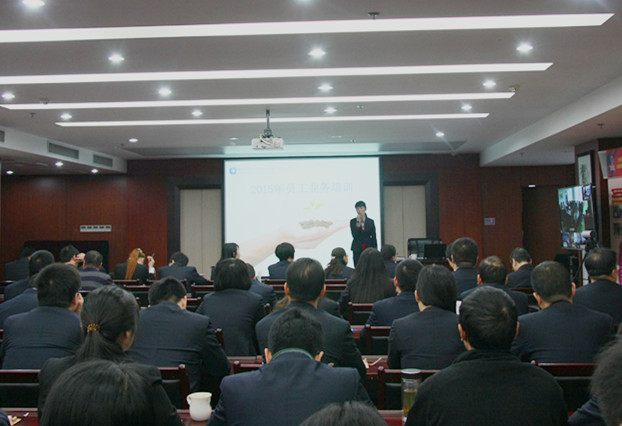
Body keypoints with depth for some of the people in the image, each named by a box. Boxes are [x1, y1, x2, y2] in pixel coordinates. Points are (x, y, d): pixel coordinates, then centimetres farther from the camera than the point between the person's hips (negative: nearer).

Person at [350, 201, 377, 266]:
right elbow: (355, 236, -9)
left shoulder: (370, 222, 5)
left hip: (368, 248, 0)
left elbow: (374, 237, 7)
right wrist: (358, 223, -15)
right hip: (357, 250, 0)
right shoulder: (353, 221, 2)